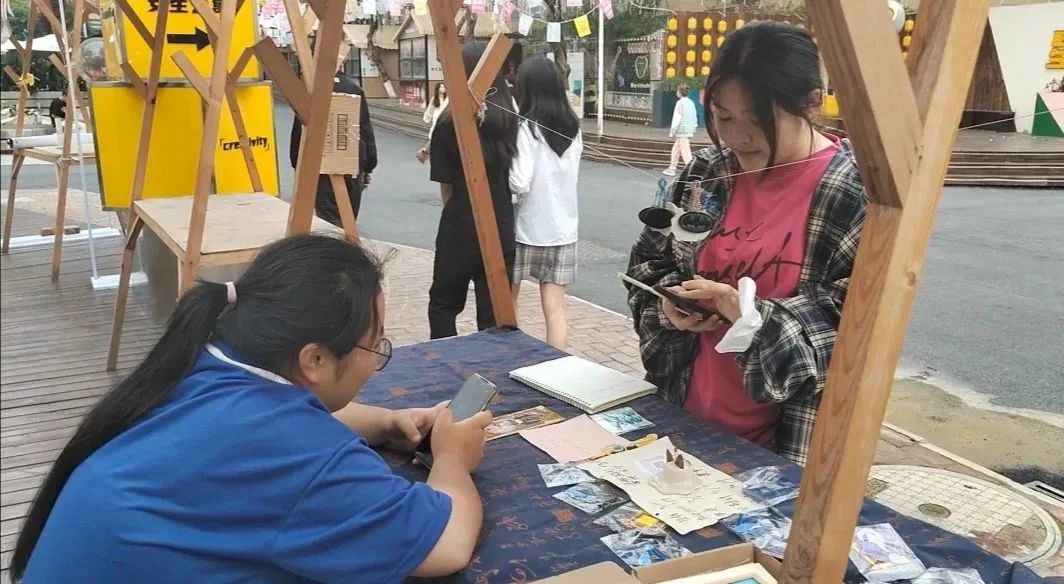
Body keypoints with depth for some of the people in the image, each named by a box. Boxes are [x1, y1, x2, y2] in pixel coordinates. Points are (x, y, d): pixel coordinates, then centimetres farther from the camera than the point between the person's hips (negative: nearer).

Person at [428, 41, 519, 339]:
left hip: (460, 229, -3)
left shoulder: (449, 124, -10)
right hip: (503, 228, 3)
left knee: (443, 304, 15)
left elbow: (446, 187, -1)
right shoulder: (510, 119, -1)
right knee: (494, 313, 9)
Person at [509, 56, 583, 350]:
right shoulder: (572, 127, 5)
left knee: (507, 301, 15)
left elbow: (520, 183, -17)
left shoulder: (527, 127, -13)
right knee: (555, 308, 4)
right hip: (563, 227, 4)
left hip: (528, 226, -4)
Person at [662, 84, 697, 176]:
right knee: (676, 149, 19)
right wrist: (694, 128, 24)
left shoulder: (680, 103, -13)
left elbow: (677, 118, -16)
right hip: (689, 130, 9)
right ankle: (672, 169, 25)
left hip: (682, 131, -9)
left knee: (685, 151, -8)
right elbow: (695, 117, 16)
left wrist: (672, 131, -12)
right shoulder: (691, 102, 12)